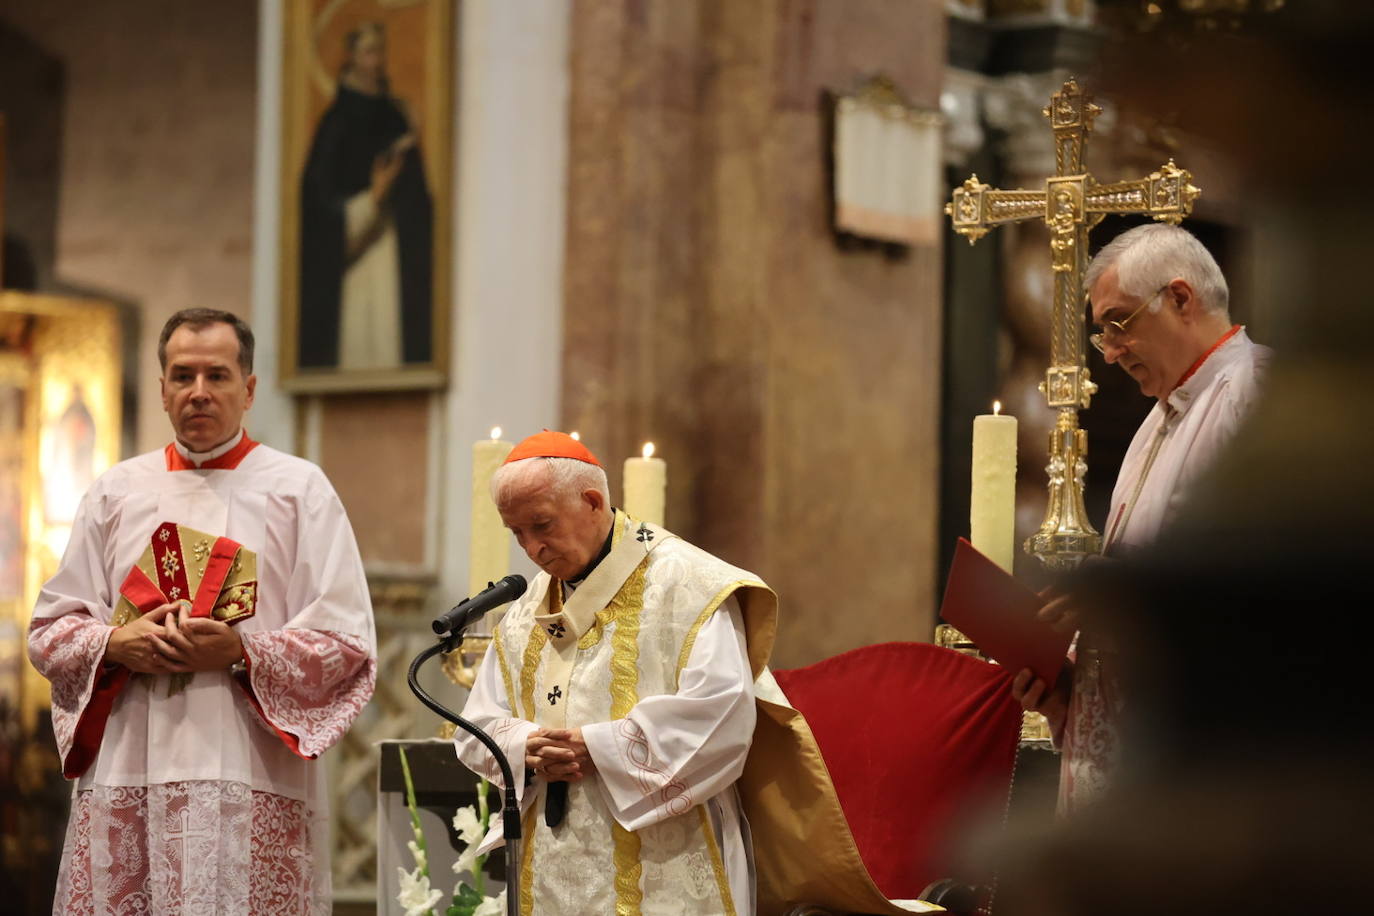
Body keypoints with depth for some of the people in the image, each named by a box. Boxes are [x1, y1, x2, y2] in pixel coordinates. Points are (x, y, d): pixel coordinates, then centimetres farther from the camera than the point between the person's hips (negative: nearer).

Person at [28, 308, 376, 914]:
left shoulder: (299, 489, 6)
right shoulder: (116, 492, 15)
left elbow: (347, 644, 0)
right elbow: (49, 631, 14)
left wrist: (243, 653, -13)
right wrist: (116, 645, -6)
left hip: (250, 778, -3)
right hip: (123, 778, 3)